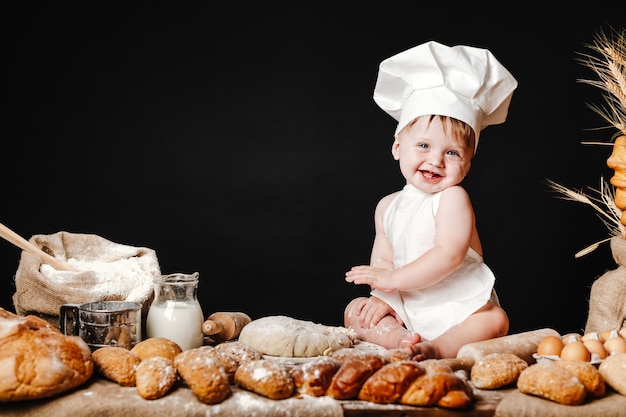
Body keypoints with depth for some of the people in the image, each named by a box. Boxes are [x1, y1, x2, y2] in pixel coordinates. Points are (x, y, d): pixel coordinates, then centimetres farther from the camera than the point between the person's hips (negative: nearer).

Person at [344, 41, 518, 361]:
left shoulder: (453, 198, -11)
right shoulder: (387, 206, 8)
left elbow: (450, 254, -24)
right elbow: (382, 261, 6)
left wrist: (393, 279, -24)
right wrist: (382, 297, -15)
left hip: (461, 307, -5)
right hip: (408, 310, 5)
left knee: (496, 321, -29)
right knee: (355, 310, -9)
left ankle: (438, 347, -44)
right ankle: (400, 339, -32)